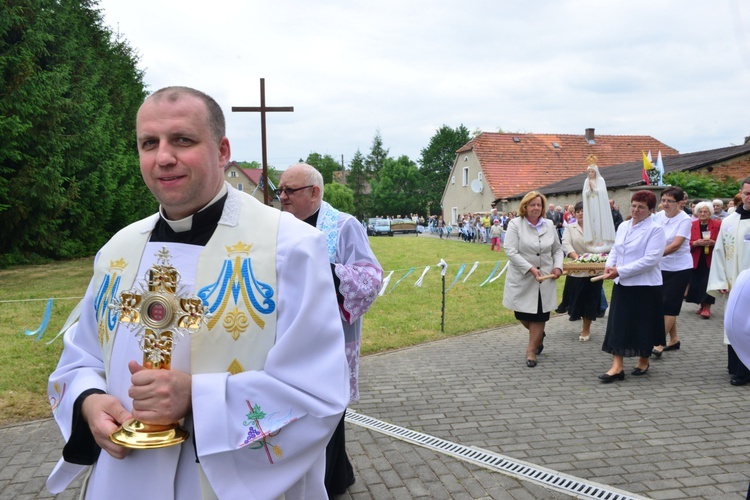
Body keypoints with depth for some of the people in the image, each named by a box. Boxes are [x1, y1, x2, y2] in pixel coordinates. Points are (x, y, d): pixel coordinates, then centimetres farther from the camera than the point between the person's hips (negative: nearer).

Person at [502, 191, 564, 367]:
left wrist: (558, 266, -3)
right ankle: (539, 335, 39)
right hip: (522, 279, -2)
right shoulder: (515, 224, -7)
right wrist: (530, 269, -21)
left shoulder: (549, 225, 6)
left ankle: (531, 351, 15)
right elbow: (511, 251, -14)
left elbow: (557, 249, 15)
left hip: (544, 279, 2)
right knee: (522, 314, 7)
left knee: (539, 316, 2)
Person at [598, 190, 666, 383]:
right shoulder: (623, 226, 9)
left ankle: (643, 361, 28)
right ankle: (617, 366, 2)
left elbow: (651, 259, -19)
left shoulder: (655, 230, -11)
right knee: (618, 324, 1)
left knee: (643, 325, 8)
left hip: (645, 286, -5)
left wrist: (620, 271, -21)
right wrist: (609, 265, -6)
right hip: (622, 284, 6)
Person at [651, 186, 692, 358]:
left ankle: (659, 344, -4)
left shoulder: (685, 220, -14)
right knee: (665, 304, 10)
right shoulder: (658, 216, 0)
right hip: (662, 267, 5)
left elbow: (676, 245, -24)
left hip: (680, 268, -5)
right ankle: (674, 339, 25)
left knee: (669, 305, -6)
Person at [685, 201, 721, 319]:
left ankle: (707, 308, -2)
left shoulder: (718, 225, -1)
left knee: (709, 283, -8)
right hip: (696, 260, 3)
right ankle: (703, 306, 20)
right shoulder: (692, 225, 5)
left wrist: (713, 243, -20)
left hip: (711, 260, -2)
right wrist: (696, 243, -16)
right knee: (697, 284, 5)